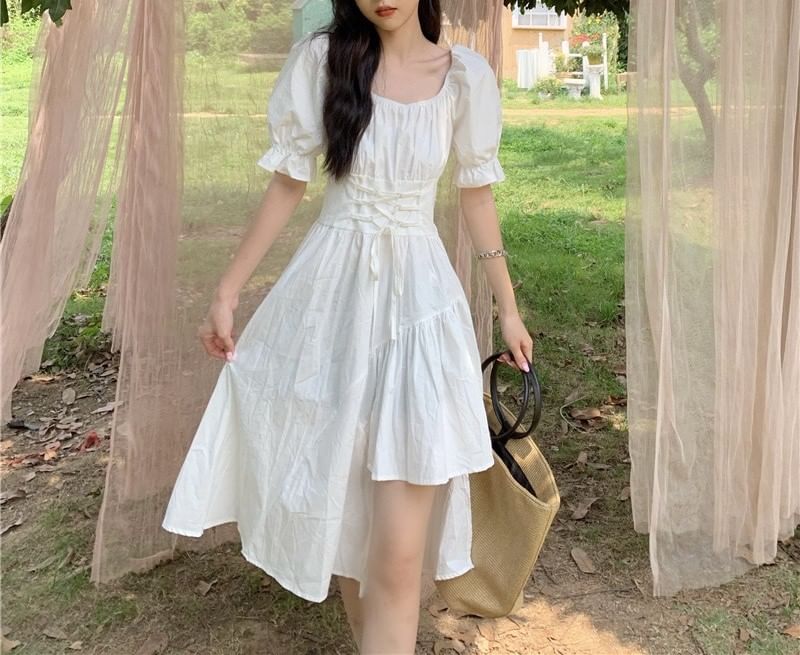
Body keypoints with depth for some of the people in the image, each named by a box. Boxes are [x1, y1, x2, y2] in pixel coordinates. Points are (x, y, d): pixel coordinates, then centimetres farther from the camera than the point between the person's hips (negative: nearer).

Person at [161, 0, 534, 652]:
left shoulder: (464, 76, 0)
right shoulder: (320, 60, -2)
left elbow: (478, 195, 9)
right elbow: (288, 185, 4)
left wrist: (508, 308, 14)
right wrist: (227, 290, 4)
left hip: (419, 299, -1)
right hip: (327, 296, 1)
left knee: (399, 553, -7)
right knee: (338, 511, 14)